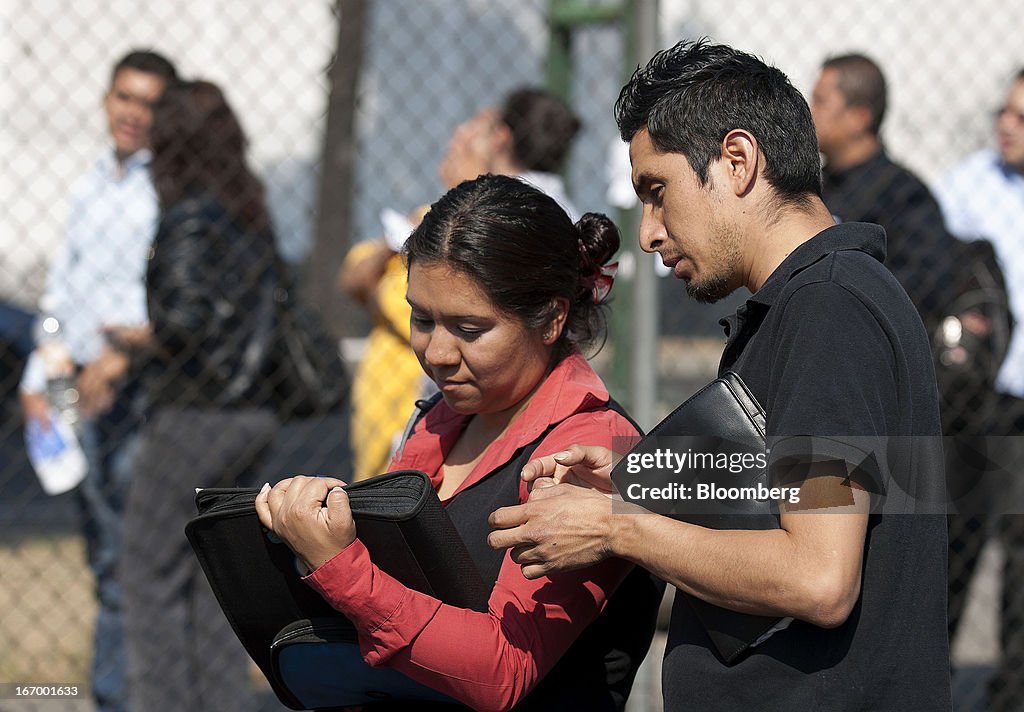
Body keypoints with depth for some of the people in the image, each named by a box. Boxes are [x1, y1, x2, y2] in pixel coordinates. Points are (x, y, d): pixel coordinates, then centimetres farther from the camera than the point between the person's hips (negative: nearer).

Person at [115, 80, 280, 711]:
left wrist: (140, 340, -4)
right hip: (251, 413, 8)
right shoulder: (252, 215, 10)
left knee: (153, 573, 1)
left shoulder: (191, 220, -14)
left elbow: (183, 320, -24)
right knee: (212, 575, 14)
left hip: (195, 416, -8)